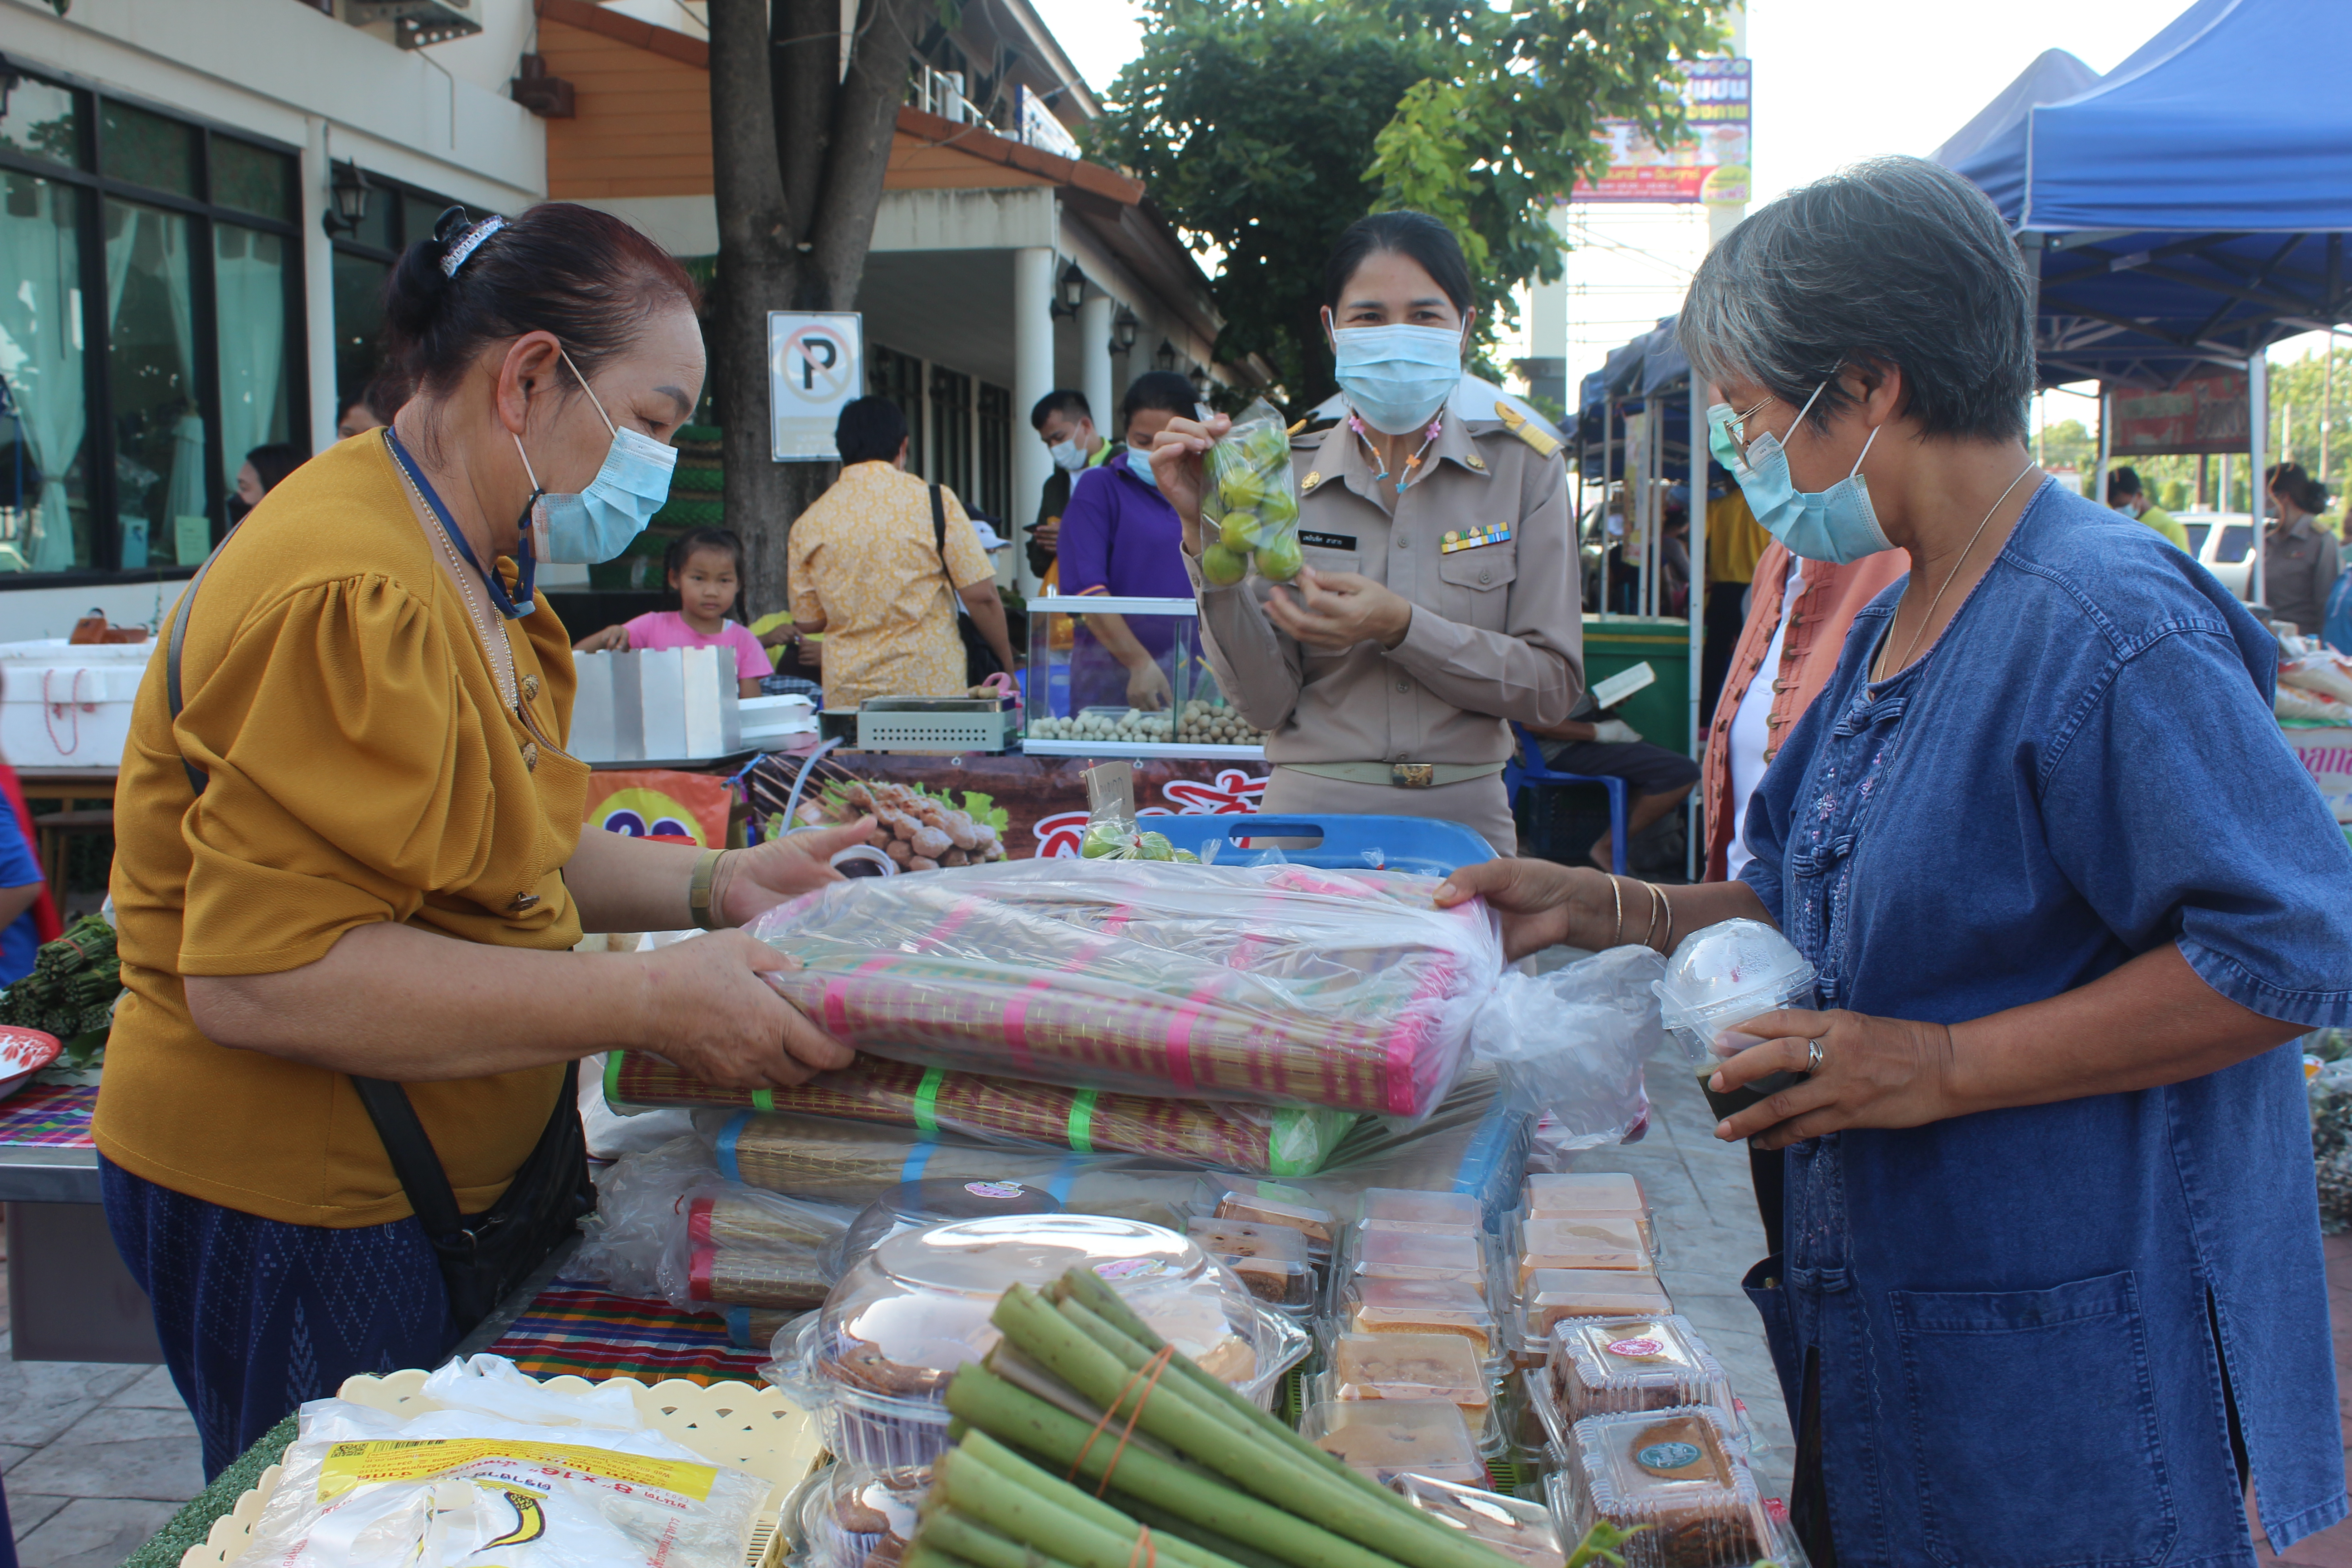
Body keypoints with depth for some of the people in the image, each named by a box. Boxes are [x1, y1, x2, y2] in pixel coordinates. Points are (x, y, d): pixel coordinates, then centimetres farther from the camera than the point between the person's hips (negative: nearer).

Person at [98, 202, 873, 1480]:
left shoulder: (471, 577, 10)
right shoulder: (350, 601, -24)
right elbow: (262, 974, -29)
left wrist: (711, 883, 2)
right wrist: (647, 1003, -28)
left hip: (456, 1180, 10)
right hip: (294, 1219, -10)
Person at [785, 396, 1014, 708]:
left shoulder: (809, 524, 4)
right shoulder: (934, 501, -3)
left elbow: (807, 622, 11)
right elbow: (980, 595, -5)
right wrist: (1007, 666, 7)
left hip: (846, 696, 3)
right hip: (930, 685, -2)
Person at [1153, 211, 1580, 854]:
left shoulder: (1522, 467, 4)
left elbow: (1554, 686, 0)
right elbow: (1268, 703, 0)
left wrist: (1400, 627, -13)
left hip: (1464, 818, 1)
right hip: (1312, 812, 0)